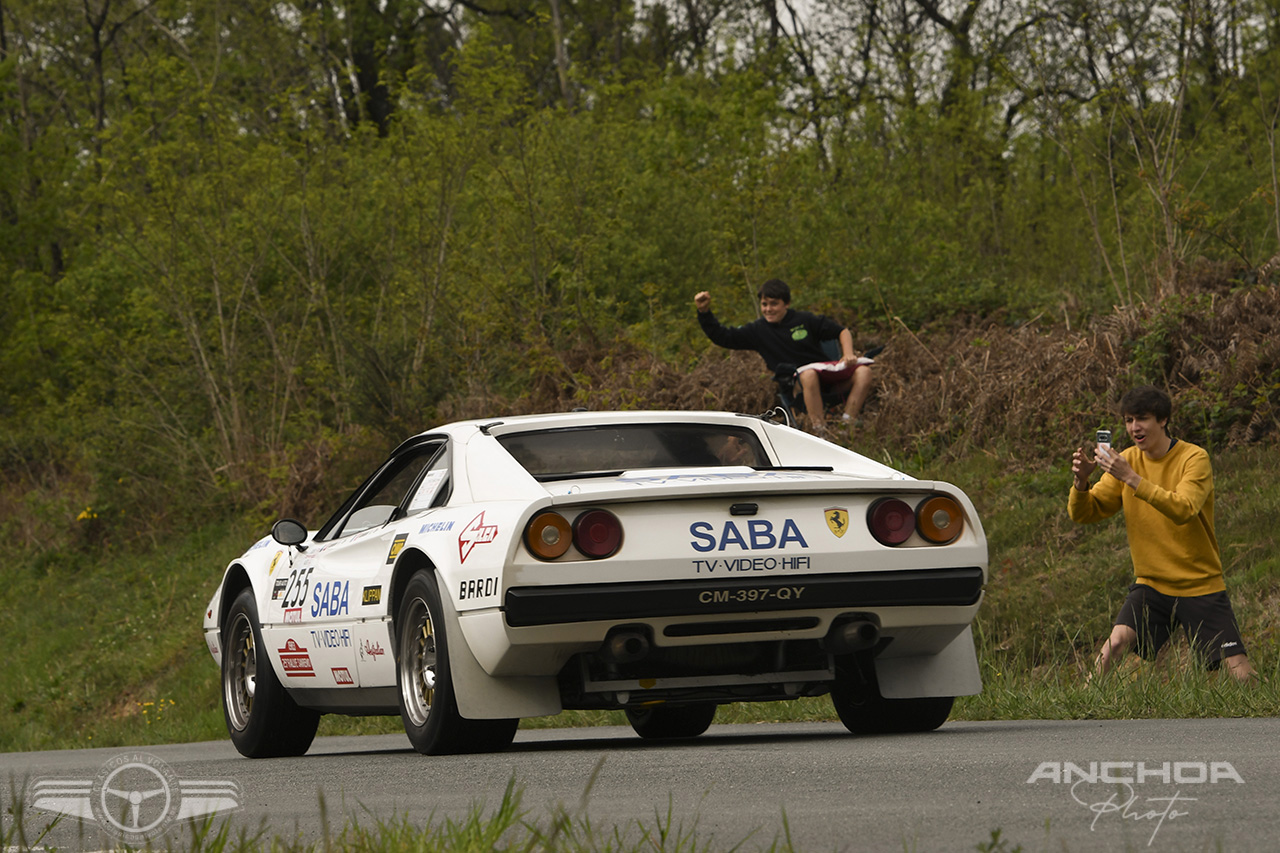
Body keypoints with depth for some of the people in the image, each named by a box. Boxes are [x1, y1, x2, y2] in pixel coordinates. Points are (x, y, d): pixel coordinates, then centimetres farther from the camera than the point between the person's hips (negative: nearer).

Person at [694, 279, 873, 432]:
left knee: (863, 371, -24)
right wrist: (704, 311, -2)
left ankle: (847, 426, -27)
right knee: (808, 373, -39)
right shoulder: (758, 330, 9)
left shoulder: (804, 320, 7)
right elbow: (720, 336, 10)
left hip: (827, 373, 2)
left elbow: (842, 331, 13)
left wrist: (848, 354, -5)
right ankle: (819, 432, -39)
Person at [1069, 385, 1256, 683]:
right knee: (1115, 644, -22)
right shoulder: (1128, 460, 3)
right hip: (1151, 587, 3)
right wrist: (1081, 481, -21)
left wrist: (1131, 478, -35)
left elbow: (1183, 509, -28)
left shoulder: (1194, 458, -10)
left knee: (1239, 673, -7)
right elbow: (1084, 513, 0)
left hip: (1201, 588, -3)